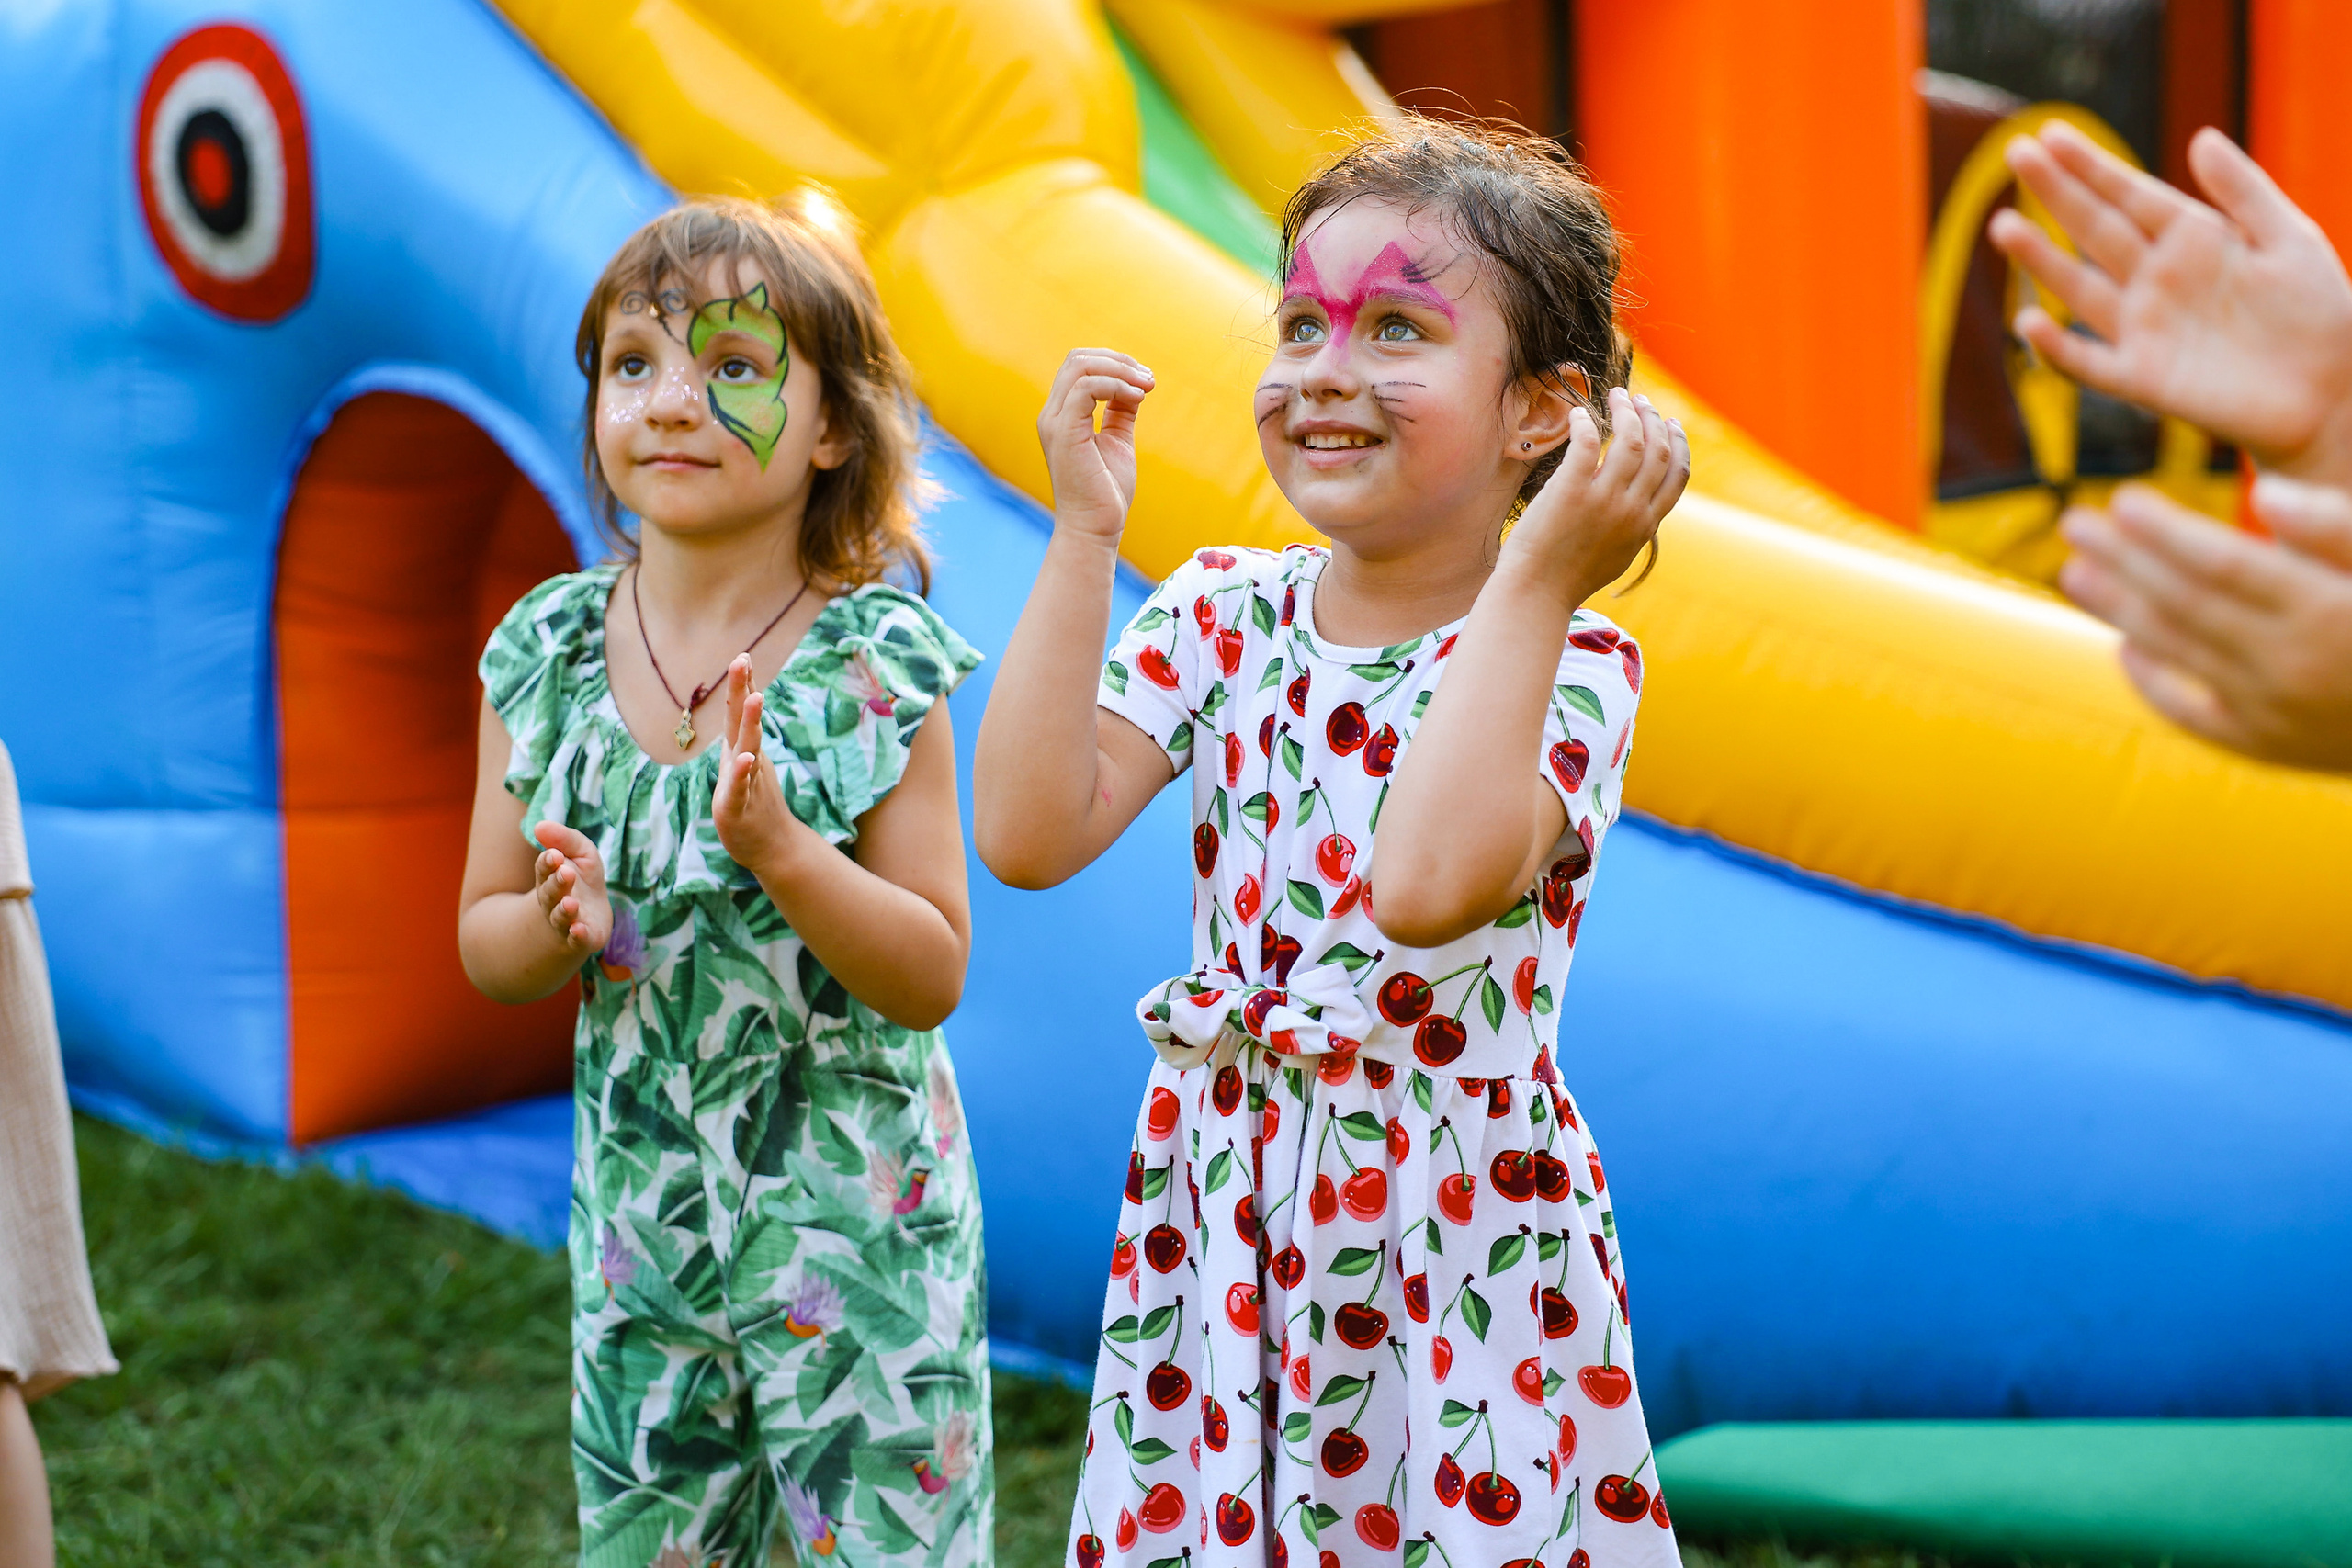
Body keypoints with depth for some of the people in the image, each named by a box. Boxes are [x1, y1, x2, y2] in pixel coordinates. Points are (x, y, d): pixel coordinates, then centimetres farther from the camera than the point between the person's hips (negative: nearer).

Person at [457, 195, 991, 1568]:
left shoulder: (874, 665, -12)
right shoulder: (548, 652, -1)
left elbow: (934, 977, -13)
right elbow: (485, 949, 5)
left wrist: (777, 847, -27)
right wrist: (561, 927, -18)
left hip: (855, 1215, -4)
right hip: (639, 1208, 4)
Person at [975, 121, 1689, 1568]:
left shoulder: (1567, 665, -11)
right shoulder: (1223, 614, 3)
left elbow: (1424, 882, -32)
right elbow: (1030, 836, -11)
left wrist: (1535, 582, -29)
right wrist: (1084, 535, -9)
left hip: (1455, 1227, -4)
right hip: (1224, 1213, 4)